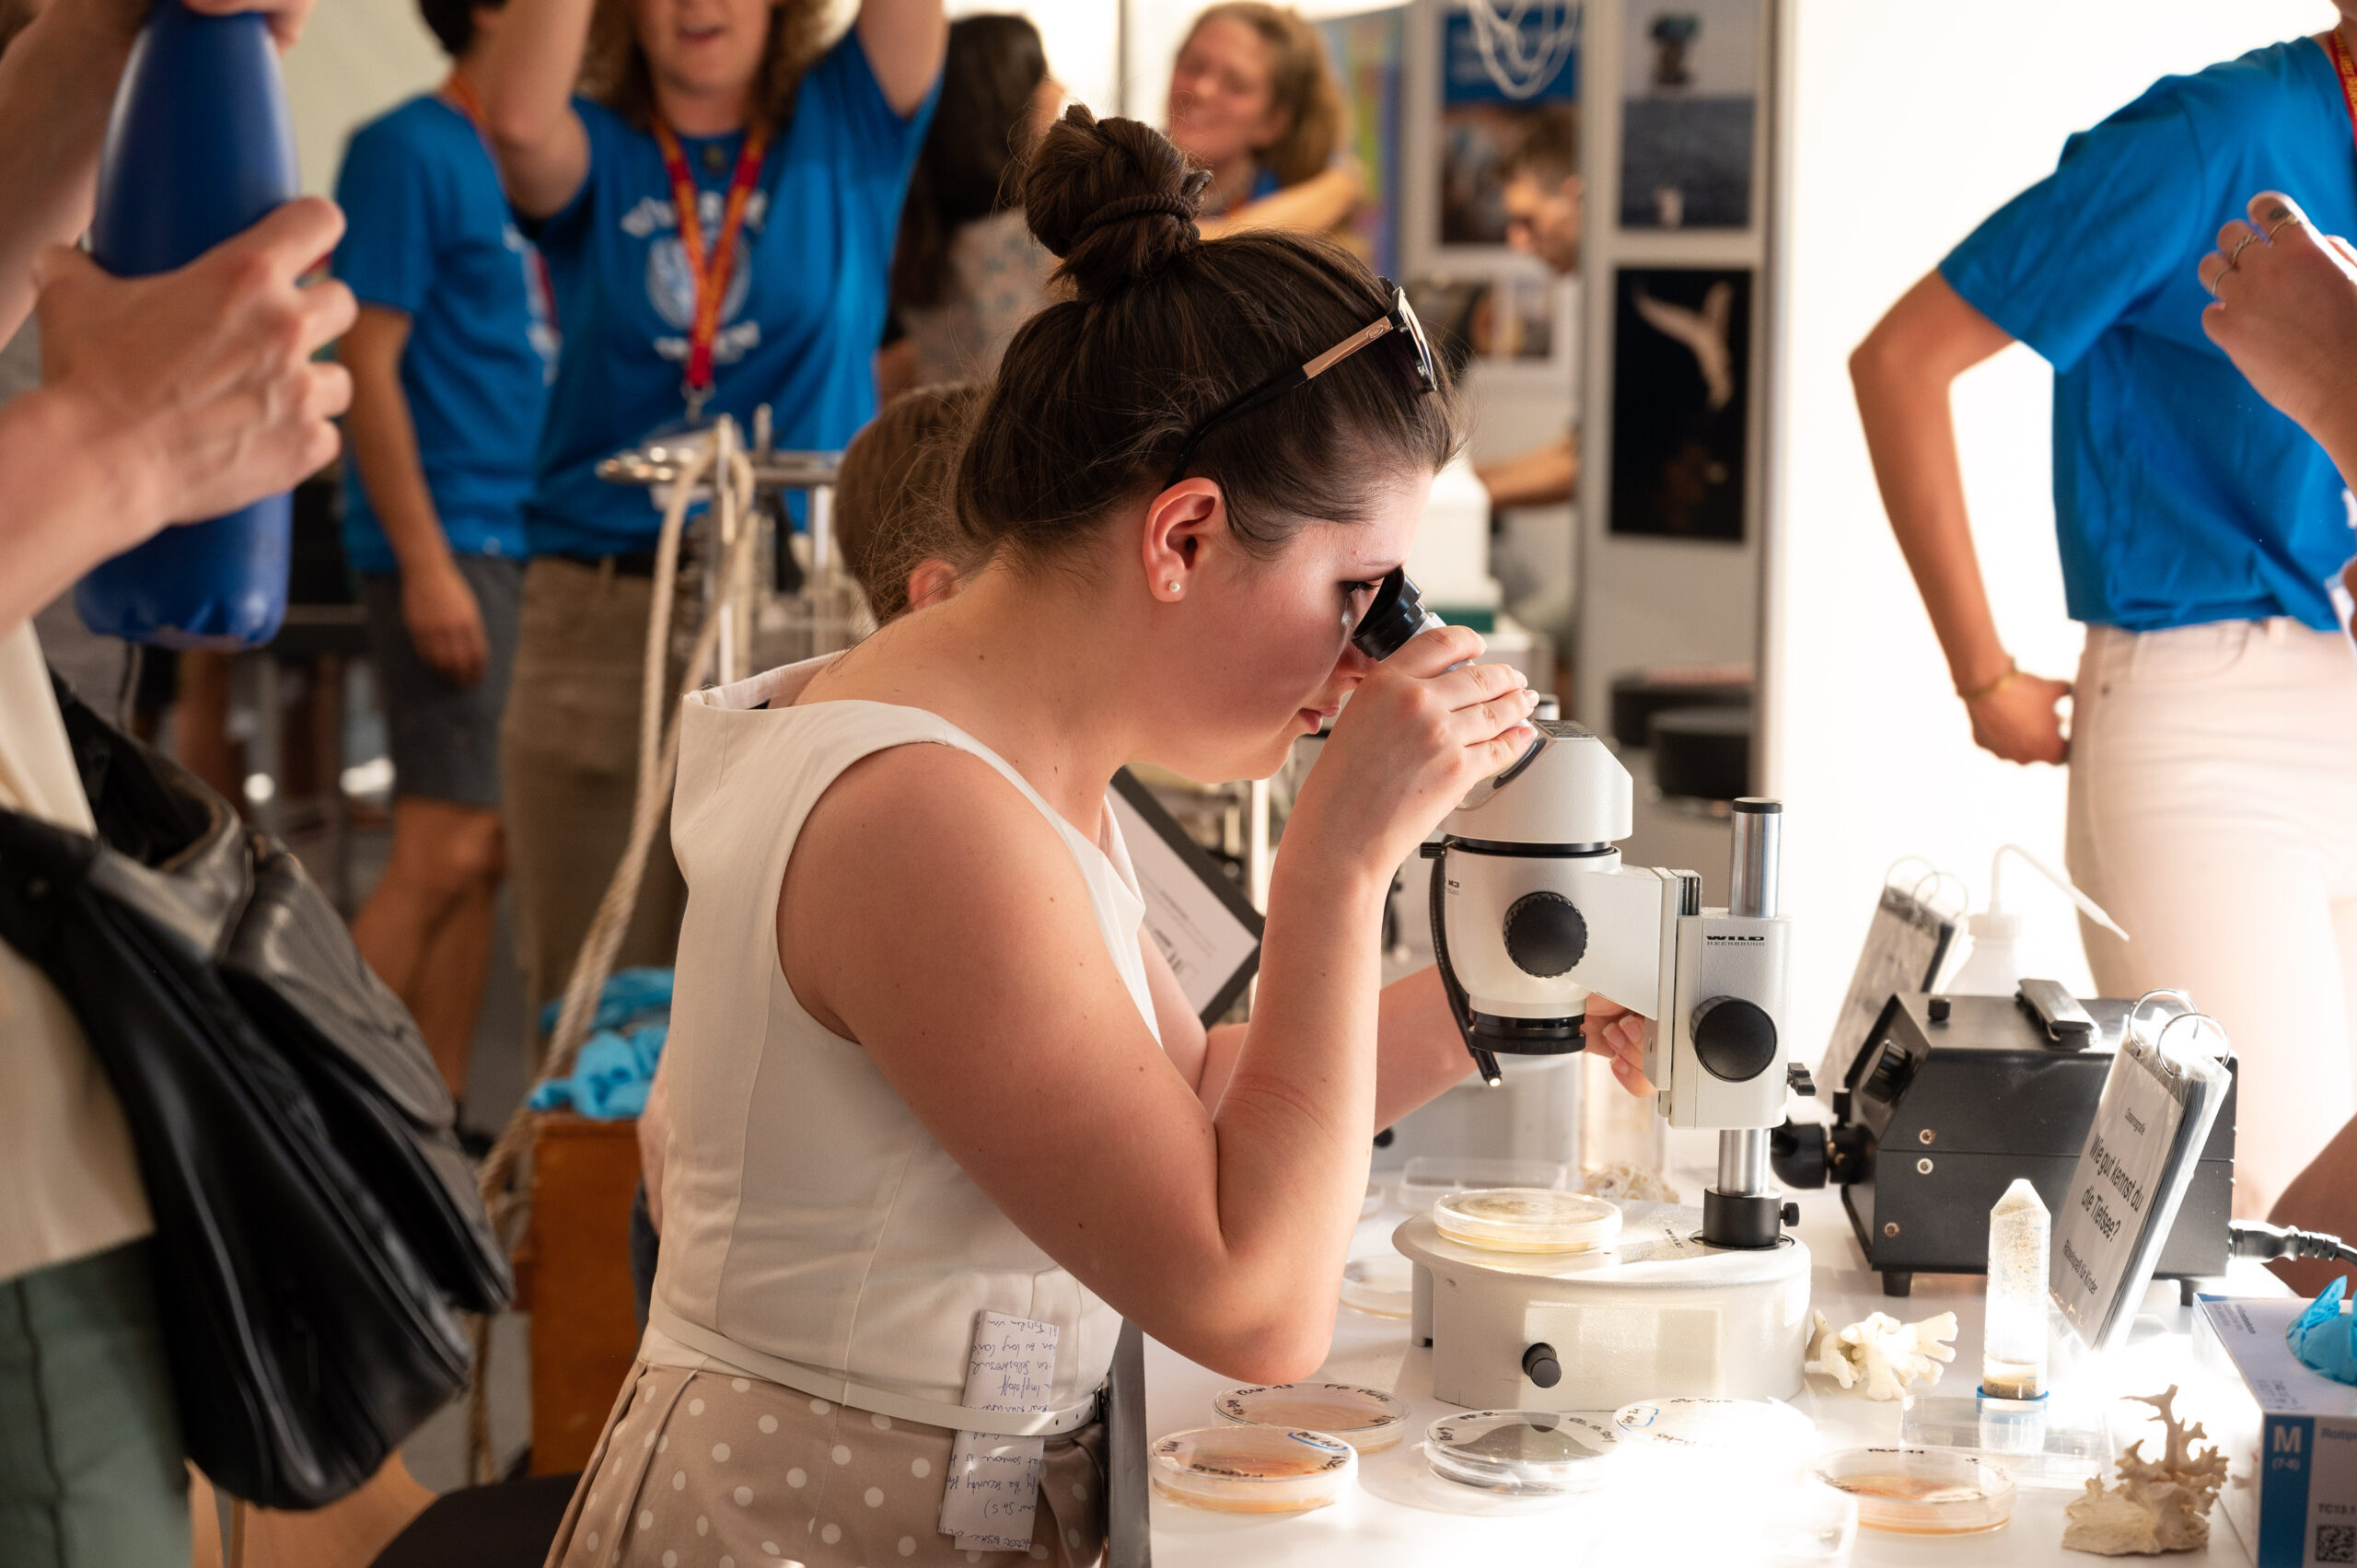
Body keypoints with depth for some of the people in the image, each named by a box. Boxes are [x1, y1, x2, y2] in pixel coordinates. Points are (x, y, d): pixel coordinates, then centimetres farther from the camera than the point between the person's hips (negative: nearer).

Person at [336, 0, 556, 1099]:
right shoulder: (409, 150, -7)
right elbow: (367, 361, -12)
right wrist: (426, 562, -18)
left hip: (531, 542, 8)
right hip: (449, 542, -8)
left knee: (476, 855, 9)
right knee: (448, 850, -11)